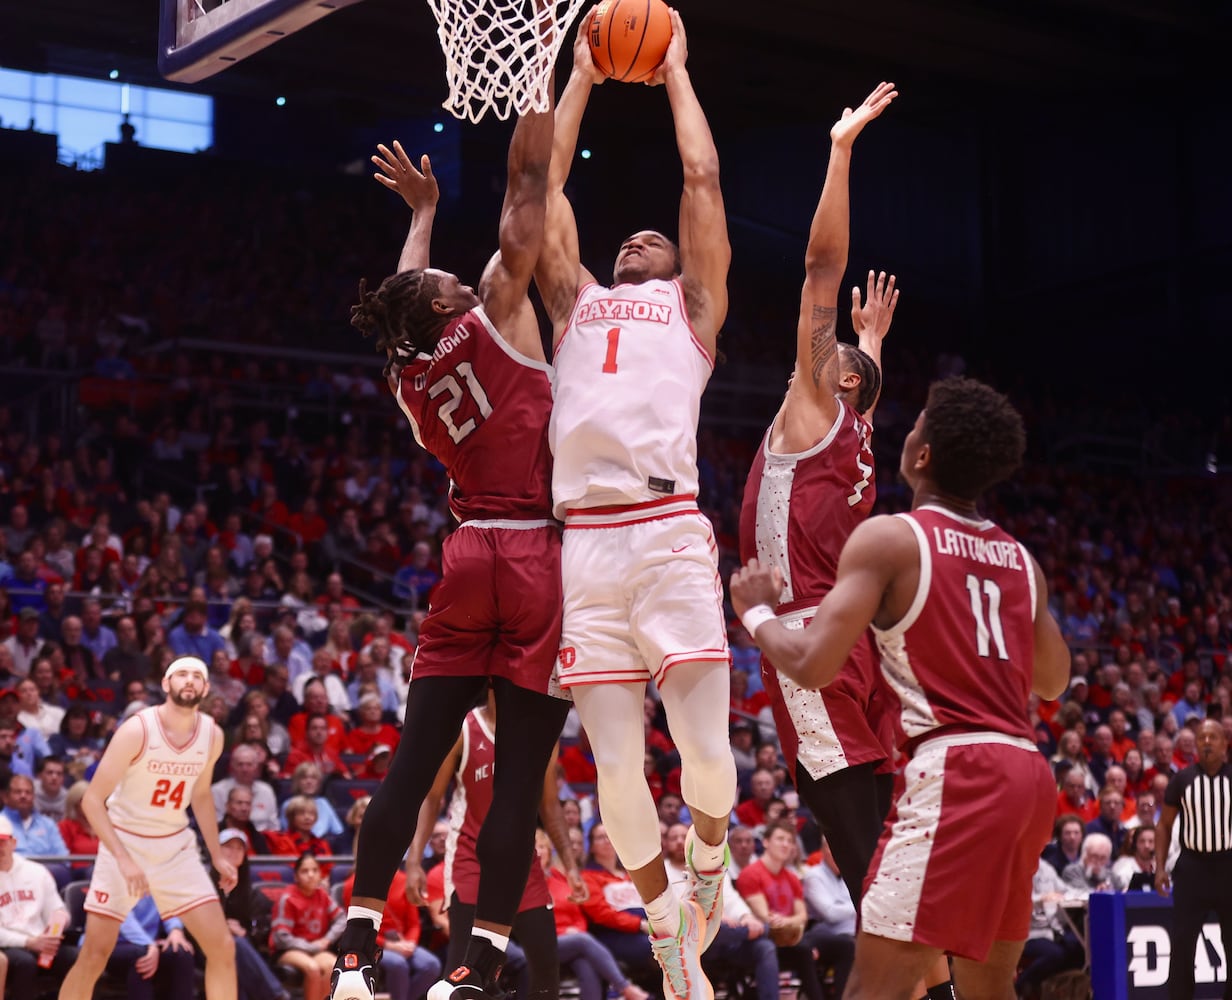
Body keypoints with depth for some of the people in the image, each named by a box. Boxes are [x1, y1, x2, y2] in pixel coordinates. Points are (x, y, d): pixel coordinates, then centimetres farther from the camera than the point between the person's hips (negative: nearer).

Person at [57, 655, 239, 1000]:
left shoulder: (212, 735, -4)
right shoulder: (137, 730, -20)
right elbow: (92, 800, -19)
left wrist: (217, 856, 12)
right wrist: (124, 859, -28)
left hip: (176, 846, 4)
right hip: (124, 842, -4)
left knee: (222, 947, -3)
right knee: (95, 953, -8)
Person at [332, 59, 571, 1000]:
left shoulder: (409, 375, 9)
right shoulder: (492, 318, -5)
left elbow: (403, 297, 30)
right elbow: (525, 202, -2)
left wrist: (423, 209, 43)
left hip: (468, 557, 5)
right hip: (539, 560, -5)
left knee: (415, 756, 6)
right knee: (520, 772, -4)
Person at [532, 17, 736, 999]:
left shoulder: (694, 305, 22)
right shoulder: (577, 303, 28)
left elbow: (703, 176, 19)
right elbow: (546, 182, 29)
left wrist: (675, 70, 30)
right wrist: (584, 74, 35)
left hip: (669, 532, -3)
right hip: (583, 541, 3)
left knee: (705, 746, -9)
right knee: (616, 767, 1)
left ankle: (710, 852, 26)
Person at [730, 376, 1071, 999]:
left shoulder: (888, 538, -5)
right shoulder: (1020, 560, 15)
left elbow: (812, 666, -11)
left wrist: (756, 611, 8)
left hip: (957, 772, -8)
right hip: (1028, 771, 8)